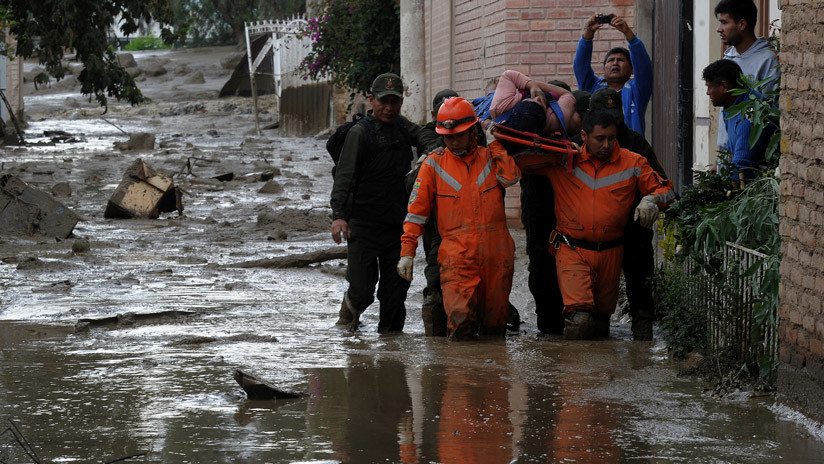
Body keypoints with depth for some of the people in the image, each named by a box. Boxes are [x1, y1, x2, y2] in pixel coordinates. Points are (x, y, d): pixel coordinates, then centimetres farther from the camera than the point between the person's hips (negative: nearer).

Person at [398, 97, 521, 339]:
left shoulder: (490, 157, 12)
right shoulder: (434, 165, 10)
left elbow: (511, 177, -9)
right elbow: (417, 210, 8)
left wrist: (495, 144, 0)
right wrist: (407, 251, 2)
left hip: (496, 255, 1)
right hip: (457, 257, -1)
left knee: (494, 329, 6)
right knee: (459, 321, -20)